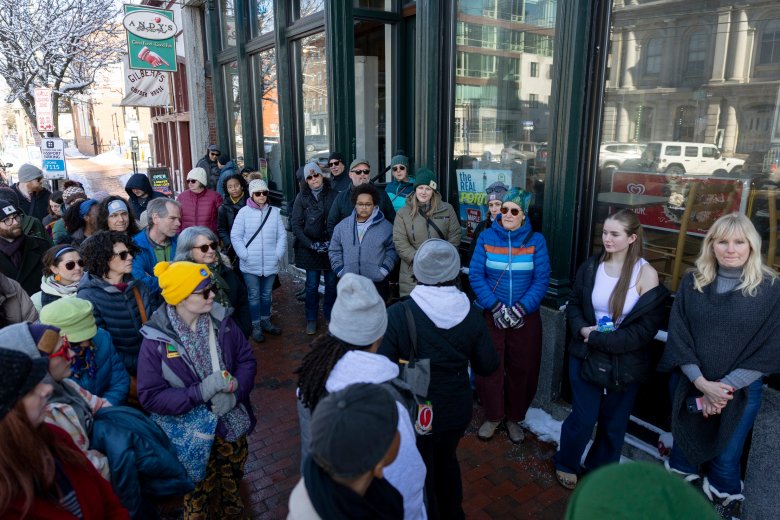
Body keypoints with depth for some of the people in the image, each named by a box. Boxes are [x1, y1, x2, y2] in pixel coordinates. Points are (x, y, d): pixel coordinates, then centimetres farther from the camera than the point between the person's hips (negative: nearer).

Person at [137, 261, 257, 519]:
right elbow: (150, 397, -20)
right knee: (200, 496, 19)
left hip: (233, 423, 4)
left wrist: (235, 393, -22)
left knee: (232, 482, 28)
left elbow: (247, 359, -5)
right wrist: (201, 392, -29)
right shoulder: (156, 340, -21)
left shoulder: (220, 320, -13)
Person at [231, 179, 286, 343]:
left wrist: (279, 254, -6)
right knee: (254, 296, 7)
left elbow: (282, 235, 2)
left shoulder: (274, 212, 0)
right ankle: (256, 326, 20)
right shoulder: (244, 212, -6)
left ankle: (266, 321, 34)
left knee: (266, 294, 17)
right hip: (250, 265, -2)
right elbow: (235, 236, -6)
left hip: (270, 264, 2)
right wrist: (245, 255, -12)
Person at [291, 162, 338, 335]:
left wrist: (332, 241, -12)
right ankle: (311, 319, 18)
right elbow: (296, 224, -1)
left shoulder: (333, 194, 1)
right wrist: (311, 244, -10)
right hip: (310, 248, 0)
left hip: (332, 247, 0)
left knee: (332, 283, 7)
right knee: (312, 285, 5)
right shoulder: (302, 197, 2)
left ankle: (330, 315, 24)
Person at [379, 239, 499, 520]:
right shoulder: (471, 314, -13)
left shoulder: (397, 315, -25)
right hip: (457, 410, 5)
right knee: (447, 460, 31)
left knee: (421, 475, 19)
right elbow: (487, 365, -4)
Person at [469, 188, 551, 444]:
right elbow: (475, 275, -7)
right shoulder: (486, 238, -2)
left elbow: (541, 279, -7)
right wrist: (495, 307, -16)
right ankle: (492, 416, 26)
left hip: (525, 317, 0)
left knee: (522, 369, 10)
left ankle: (515, 418, 31)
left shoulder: (536, 240, -3)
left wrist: (521, 309, -17)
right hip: (490, 315, 0)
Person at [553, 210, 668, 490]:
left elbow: (647, 326, -15)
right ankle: (565, 463, 34)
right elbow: (573, 303, 8)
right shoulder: (591, 266, -1)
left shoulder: (646, 273, -12)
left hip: (625, 362, -1)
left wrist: (600, 339, -20)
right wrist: (582, 330, -14)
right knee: (582, 417, 6)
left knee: (613, 423, 14)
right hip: (585, 356, 1)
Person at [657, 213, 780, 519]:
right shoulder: (692, 282, -2)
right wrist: (701, 382, -14)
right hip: (688, 385, 2)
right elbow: (678, 336, -4)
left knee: (725, 462, 11)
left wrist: (725, 387, -13)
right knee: (683, 452, 17)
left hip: (740, 391, -2)